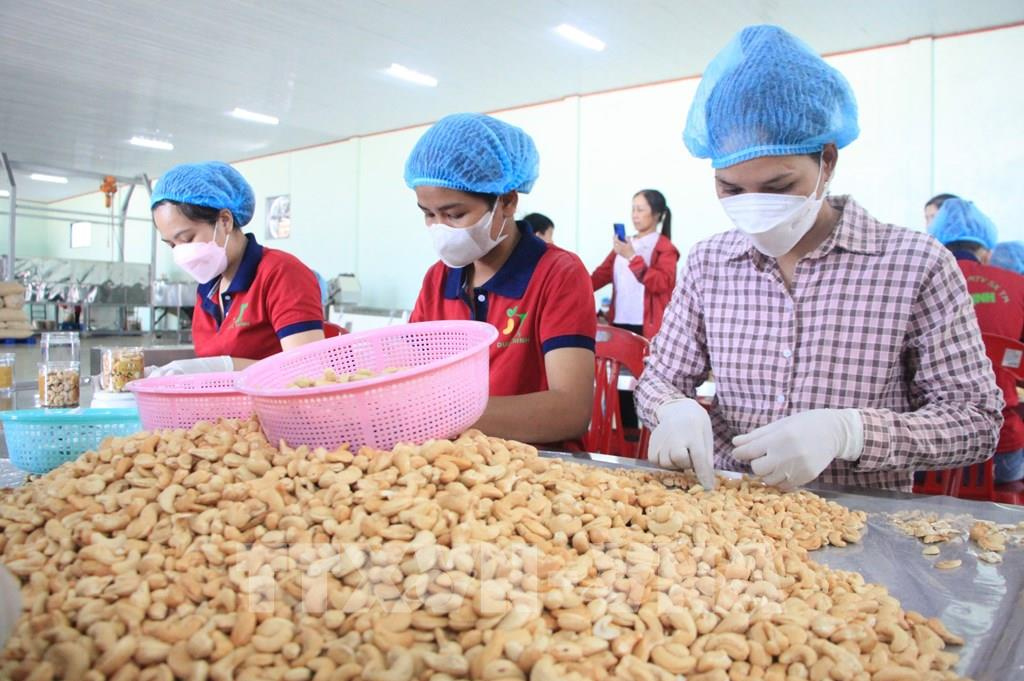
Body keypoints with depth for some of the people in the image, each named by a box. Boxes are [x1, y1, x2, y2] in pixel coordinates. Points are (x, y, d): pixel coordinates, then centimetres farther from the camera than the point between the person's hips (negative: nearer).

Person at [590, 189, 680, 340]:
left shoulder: (665, 248, -1)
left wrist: (633, 258, -17)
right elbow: (602, 274, 12)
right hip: (619, 323, 6)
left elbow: (662, 284, -15)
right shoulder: (624, 244, 18)